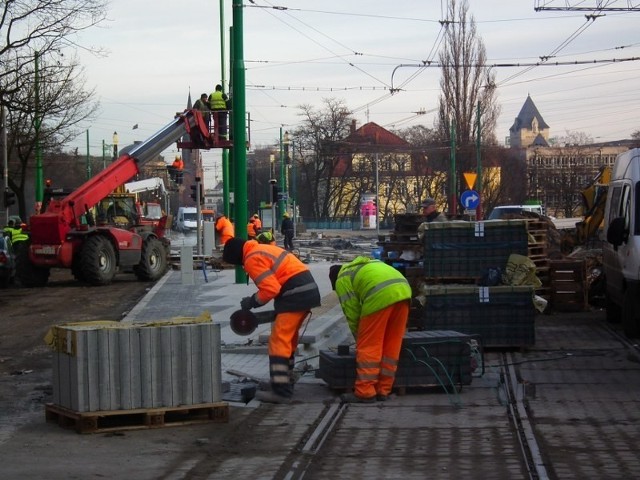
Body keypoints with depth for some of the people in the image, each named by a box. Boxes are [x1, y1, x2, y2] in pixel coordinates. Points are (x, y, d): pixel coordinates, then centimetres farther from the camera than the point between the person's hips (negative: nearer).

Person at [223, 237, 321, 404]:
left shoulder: (252, 259, -10)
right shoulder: (262, 250, 21)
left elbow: (271, 289, -16)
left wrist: (252, 302, -3)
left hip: (295, 295, -10)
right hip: (308, 289, 10)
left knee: (279, 341, -8)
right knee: (289, 339, 20)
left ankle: (281, 391, -12)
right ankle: (286, 382, 30)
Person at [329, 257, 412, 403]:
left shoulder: (342, 279, 15)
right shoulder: (366, 265, 38)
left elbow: (352, 313, 11)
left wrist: (359, 337, 24)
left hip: (381, 297, -7)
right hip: (403, 290, 7)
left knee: (368, 347, 1)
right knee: (391, 346, 13)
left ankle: (365, 393, 2)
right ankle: (383, 391, 17)